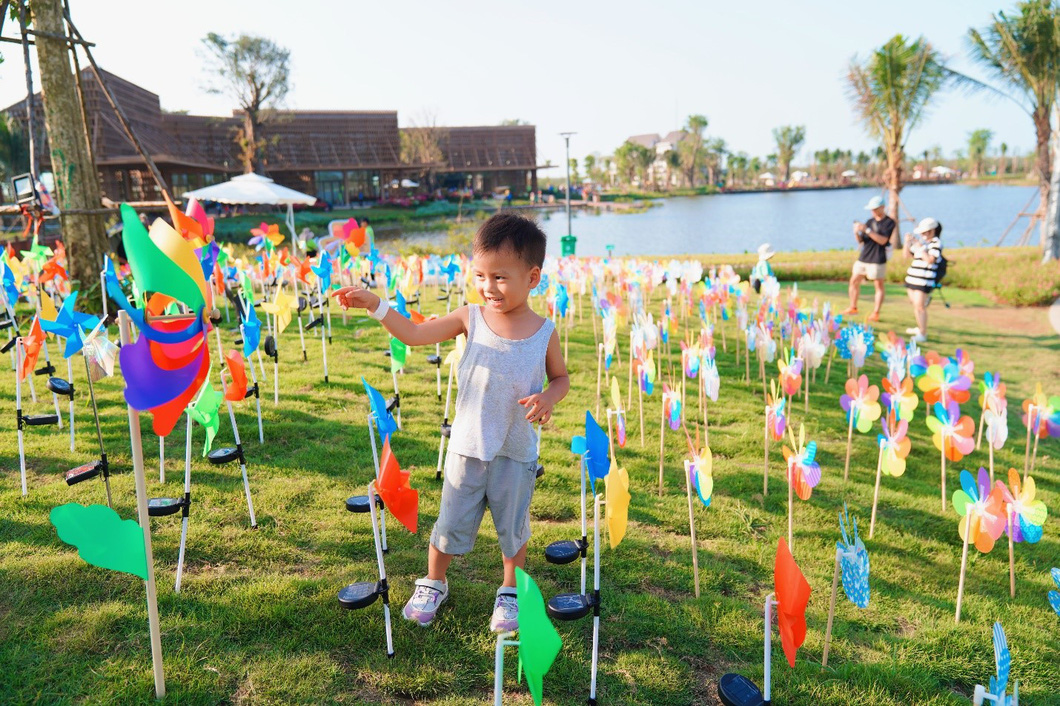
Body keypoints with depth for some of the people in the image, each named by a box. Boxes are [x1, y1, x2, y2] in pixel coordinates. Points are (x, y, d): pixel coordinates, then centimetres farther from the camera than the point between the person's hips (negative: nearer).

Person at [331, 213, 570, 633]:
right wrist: (375, 306, -19)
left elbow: (561, 378, 4)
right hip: (467, 447, 1)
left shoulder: (544, 333, -10)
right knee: (450, 524, 15)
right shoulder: (470, 319, -8)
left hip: (516, 453, 0)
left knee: (513, 528, 17)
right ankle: (432, 584, 40)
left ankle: (510, 592, 41)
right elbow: (414, 335, -8)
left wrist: (547, 398, -17)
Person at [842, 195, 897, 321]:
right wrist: (856, 233, -10)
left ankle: (876, 313, 3)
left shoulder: (889, 222, -5)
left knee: (879, 286, -1)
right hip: (863, 258, 7)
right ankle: (853, 307, 23)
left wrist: (867, 230, -22)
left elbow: (883, 240, -18)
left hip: (878, 260, -7)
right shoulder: (870, 221, 13)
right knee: (854, 281, 10)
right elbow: (860, 240, 12)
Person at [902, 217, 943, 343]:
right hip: (913, 276, 9)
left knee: (919, 306, -13)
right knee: (915, 304, 18)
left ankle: (922, 334, -8)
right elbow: (907, 255, 21)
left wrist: (921, 248, -20)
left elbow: (930, 260, -21)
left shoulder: (936, 243, -8)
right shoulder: (921, 241, 15)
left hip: (924, 280, -9)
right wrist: (907, 242, 6)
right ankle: (920, 328, 33)